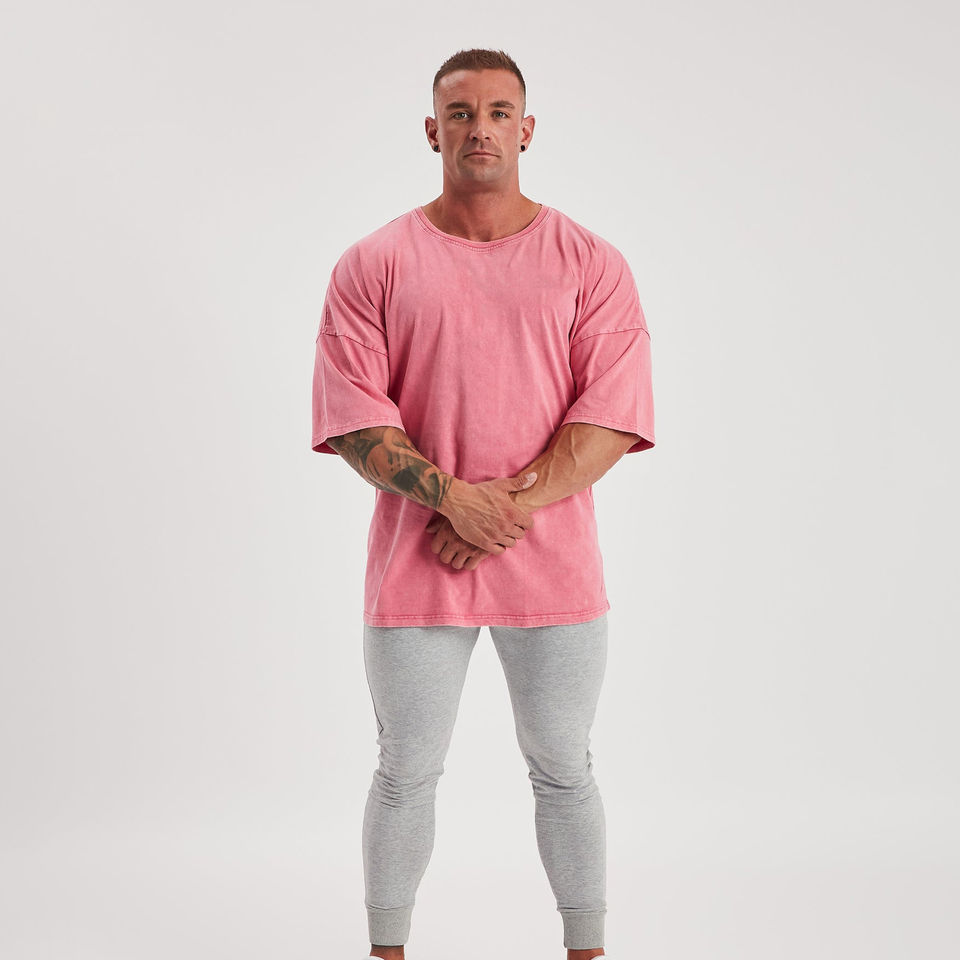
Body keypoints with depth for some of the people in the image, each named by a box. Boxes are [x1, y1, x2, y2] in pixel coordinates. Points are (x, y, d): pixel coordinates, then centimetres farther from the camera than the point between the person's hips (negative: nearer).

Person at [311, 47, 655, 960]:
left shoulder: (590, 262, 3)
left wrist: (515, 504, -16)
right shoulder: (374, 264, 3)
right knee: (405, 774, 9)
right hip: (414, 570, 0)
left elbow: (614, 414, -5)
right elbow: (350, 414, -5)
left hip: (553, 567, 0)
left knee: (564, 771, 11)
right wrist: (453, 498, -17)